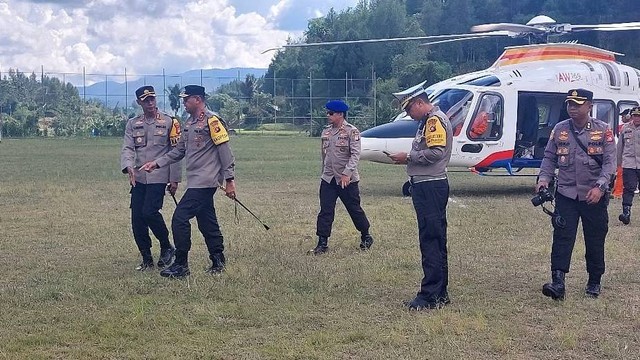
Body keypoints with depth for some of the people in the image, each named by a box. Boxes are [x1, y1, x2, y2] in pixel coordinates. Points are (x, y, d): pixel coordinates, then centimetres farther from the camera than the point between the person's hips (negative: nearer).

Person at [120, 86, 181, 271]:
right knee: (136, 218, 1)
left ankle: (167, 247, 6)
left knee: (149, 212, -18)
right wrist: (129, 167, -20)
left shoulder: (169, 122, 1)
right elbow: (127, 148, 1)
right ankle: (146, 259, 13)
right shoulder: (133, 123, 10)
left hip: (159, 177, -4)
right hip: (138, 178, 4)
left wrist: (174, 179, -3)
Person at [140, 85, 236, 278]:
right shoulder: (189, 123, 17)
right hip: (195, 181, 9)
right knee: (207, 223, 12)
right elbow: (180, 150, 21)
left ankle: (181, 265, -6)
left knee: (180, 218, -11)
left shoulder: (212, 121, -11)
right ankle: (218, 262, 19)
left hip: (205, 181, -9)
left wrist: (229, 180, -16)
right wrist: (157, 163, 11)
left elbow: (225, 150, -14)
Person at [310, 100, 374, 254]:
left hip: (347, 179, -5)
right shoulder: (326, 131, 10)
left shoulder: (352, 131, -9)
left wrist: (347, 173, -24)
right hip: (328, 179, 5)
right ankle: (322, 243, 2)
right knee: (325, 212, 0)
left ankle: (366, 237, 26)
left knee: (354, 209, 7)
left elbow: (355, 155, -15)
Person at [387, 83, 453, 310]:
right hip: (426, 186, 11)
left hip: (431, 187, -11)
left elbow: (436, 152, -20)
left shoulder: (436, 120, -10)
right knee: (435, 241, 12)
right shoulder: (428, 121, 21)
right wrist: (409, 160, 6)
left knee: (431, 241, -9)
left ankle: (431, 296, -8)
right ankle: (440, 293, 18)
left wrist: (408, 158, -12)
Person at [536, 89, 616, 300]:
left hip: (594, 197, -1)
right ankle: (558, 283, -15)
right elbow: (549, 157, 9)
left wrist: (600, 186, -19)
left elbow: (609, 162, -7)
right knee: (562, 237, -9)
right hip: (566, 194, 1)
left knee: (595, 241, 9)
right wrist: (544, 178, -8)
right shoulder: (559, 130, 5)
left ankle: (594, 282, 24)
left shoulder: (603, 131, -2)